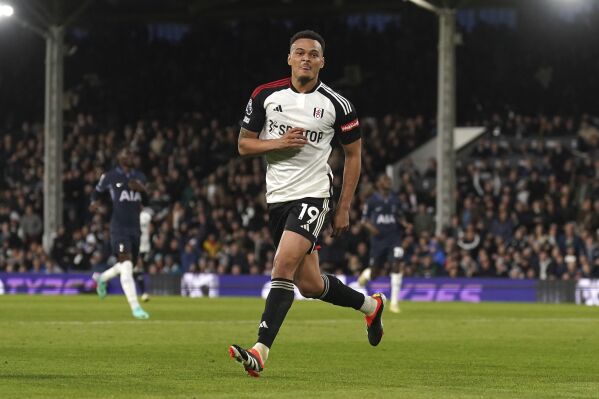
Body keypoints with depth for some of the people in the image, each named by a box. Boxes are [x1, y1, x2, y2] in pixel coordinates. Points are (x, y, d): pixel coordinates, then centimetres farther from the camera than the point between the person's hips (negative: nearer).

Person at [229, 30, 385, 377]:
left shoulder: (337, 105, -3)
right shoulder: (266, 96, 2)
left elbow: (354, 154, 7)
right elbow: (244, 144, 8)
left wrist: (344, 209, 4)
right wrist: (279, 143, -13)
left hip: (313, 195, -4)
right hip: (277, 195, 4)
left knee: (283, 266, -23)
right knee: (309, 284, 11)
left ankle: (261, 351, -28)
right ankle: (370, 305, 39)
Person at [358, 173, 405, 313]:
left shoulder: (395, 199, 7)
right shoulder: (372, 200, -2)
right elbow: (364, 219, 2)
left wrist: (404, 224, 0)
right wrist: (370, 227, -18)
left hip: (394, 237, 2)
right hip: (378, 239, -2)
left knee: (396, 267, -17)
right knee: (374, 274, 6)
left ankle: (394, 303, -11)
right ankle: (366, 274, 48)